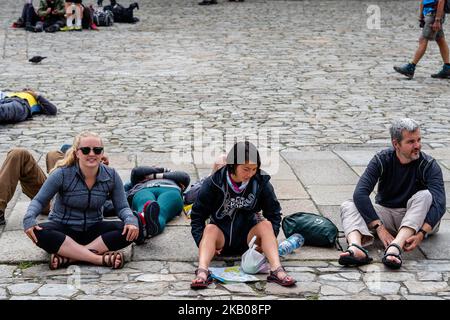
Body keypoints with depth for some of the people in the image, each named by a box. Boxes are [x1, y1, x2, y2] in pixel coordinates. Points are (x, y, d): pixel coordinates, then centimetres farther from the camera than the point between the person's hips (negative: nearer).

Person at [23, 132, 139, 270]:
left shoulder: (111, 176, -7)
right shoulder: (62, 174, -14)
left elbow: (122, 207, -2)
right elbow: (39, 200, -8)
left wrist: (131, 220, -25)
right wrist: (29, 218, -29)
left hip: (93, 230, 2)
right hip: (63, 229, -2)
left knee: (129, 231, -26)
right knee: (40, 233, -35)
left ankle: (68, 256, -31)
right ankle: (101, 259, -39)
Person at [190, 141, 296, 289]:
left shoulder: (261, 183, -8)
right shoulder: (213, 183, -12)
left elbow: (274, 213, 1)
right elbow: (198, 214, -6)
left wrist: (269, 240, -15)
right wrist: (202, 242, -20)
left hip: (247, 238, 1)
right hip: (221, 237, -1)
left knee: (265, 224, -25)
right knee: (210, 229, -31)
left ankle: (276, 270, -41)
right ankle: (202, 272, -52)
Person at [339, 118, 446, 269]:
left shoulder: (429, 165, -14)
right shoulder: (382, 160, -11)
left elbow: (439, 203, -26)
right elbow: (360, 194, -23)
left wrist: (422, 234, -42)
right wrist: (379, 228, -34)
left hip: (417, 218, -2)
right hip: (385, 214, 2)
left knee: (425, 196, -32)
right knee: (347, 206, -21)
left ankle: (395, 247, -50)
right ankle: (356, 248, -52)